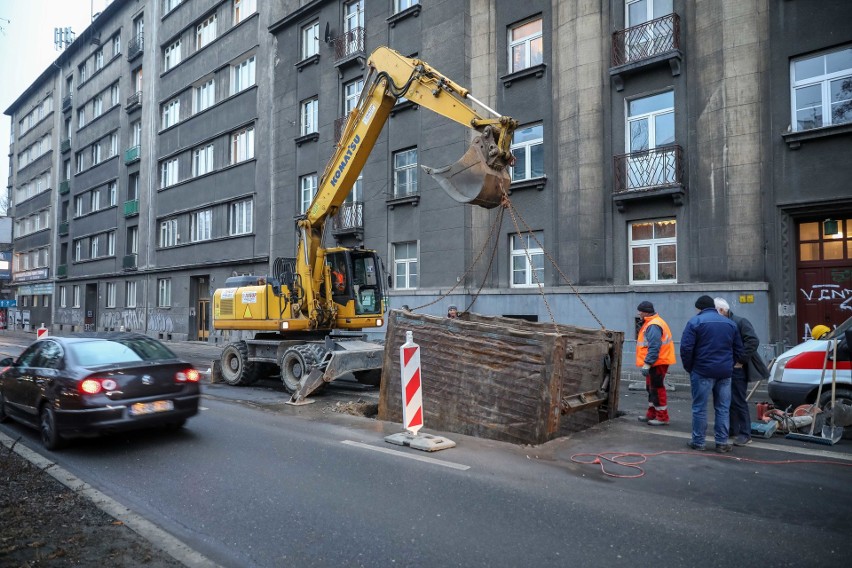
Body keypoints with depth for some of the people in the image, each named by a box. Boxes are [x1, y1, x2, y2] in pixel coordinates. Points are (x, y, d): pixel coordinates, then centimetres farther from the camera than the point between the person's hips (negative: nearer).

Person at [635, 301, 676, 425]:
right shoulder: (651, 323, 13)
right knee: (652, 388, 18)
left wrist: (647, 364, -27)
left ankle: (662, 417, 4)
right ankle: (652, 414, 28)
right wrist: (647, 363, 18)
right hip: (656, 362, 11)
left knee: (657, 389, -3)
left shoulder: (653, 326, -21)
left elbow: (654, 347, -27)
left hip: (657, 363, -11)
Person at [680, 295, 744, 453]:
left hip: (702, 372, -5)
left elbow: (686, 348, -12)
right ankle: (722, 442, 14)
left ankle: (698, 442, 8)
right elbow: (738, 349, 16)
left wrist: (689, 367, 0)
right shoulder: (730, 323, 13)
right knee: (723, 408, 11)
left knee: (700, 408, 3)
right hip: (725, 373, 5)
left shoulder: (695, 321, -5)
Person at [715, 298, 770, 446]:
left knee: (738, 401, -4)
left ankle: (745, 434, 5)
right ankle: (732, 430, 25)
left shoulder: (740, 322, -13)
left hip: (737, 369, -8)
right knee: (728, 400, 13)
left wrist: (741, 360, -20)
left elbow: (753, 341, -22)